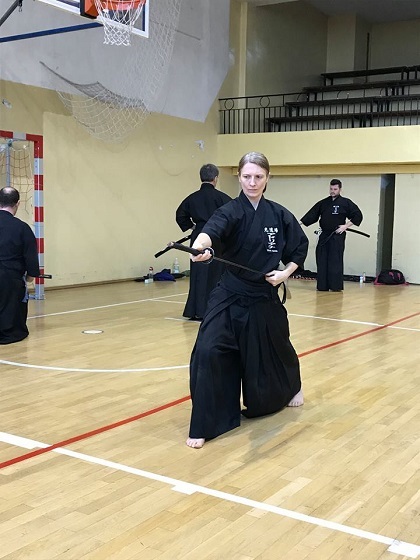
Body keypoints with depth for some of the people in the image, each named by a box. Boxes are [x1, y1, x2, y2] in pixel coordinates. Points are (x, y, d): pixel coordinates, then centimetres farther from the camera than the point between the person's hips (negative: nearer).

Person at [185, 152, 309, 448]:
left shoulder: (279, 215, -1)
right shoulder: (232, 211, -11)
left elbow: (300, 248, 13)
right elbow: (212, 229, -35)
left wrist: (285, 273, -4)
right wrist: (201, 247, -57)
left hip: (265, 298, 3)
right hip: (230, 297, -2)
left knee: (275, 349, 19)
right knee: (208, 351, -19)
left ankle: (293, 387, 56)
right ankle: (205, 425, -6)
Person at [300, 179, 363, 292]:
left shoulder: (346, 203, -1)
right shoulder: (323, 203, 11)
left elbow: (358, 216, -1)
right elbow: (312, 215, 9)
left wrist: (346, 226, -8)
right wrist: (300, 222, -3)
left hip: (337, 236, -5)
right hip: (324, 236, 5)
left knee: (335, 261, -7)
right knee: (322, 260, 3)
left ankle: (336, 286, -2)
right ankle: (322, 286, 10)